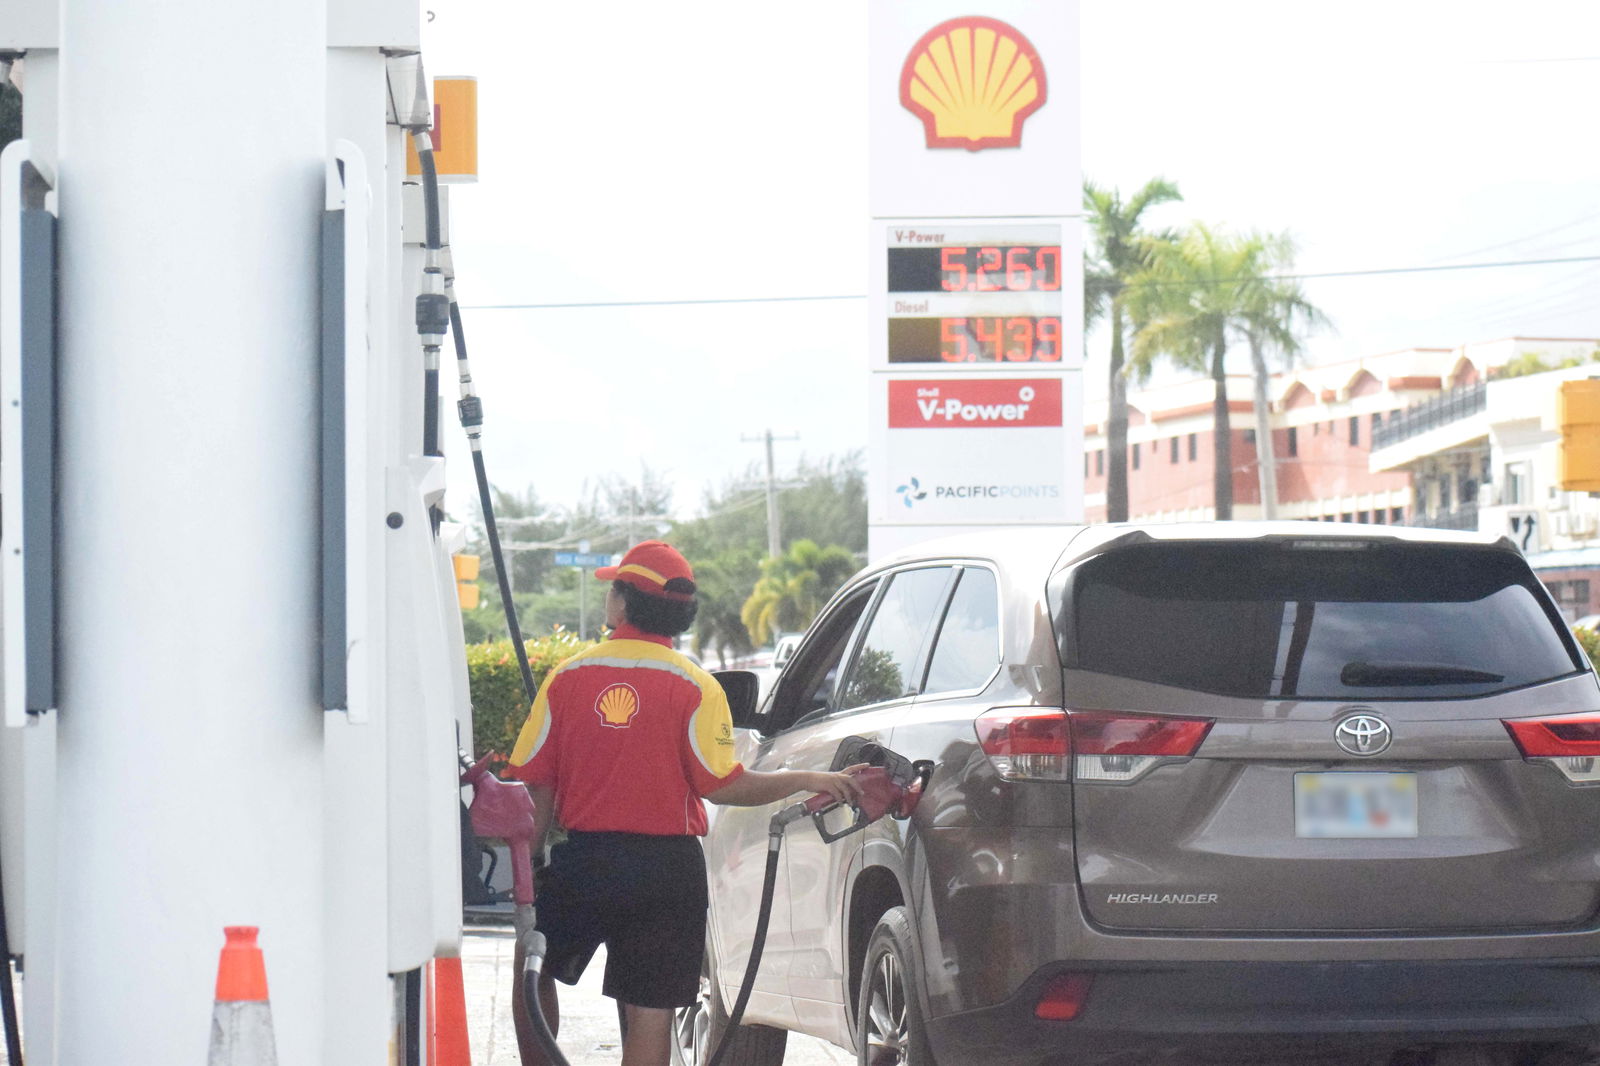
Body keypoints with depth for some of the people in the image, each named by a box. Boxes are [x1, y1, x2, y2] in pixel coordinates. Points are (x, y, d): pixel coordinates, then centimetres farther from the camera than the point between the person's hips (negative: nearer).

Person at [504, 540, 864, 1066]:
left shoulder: (568, 677, -1)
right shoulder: (693, 687, -6)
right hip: (666, 865, -1)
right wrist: (808, 781, 0)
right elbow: (721, 785, -10)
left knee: (532, 975, 23)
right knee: (650, 1012, 3)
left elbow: (535, 783, 0)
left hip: (581, 860, 1)